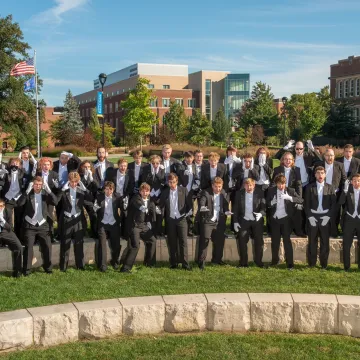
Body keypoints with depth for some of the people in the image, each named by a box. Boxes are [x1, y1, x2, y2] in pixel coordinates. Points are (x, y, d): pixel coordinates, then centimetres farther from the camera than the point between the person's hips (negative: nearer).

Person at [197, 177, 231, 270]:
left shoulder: (224, 194, 7)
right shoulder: (206, 193, -6)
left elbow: (226, 206, 12)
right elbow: (201, 202, -20)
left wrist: (227, 212, -9)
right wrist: (202, 207, -42)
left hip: (220, 222, 5)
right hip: (207, 221, -4)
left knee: (219, 241, 12)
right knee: (204, 240, -8)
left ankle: (217, 259, 30)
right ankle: (201, 262, -2)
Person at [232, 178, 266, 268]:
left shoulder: (259, 193, -7)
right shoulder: (239, 193, -3)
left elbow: (264, 206, -6)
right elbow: (236, 208, 1)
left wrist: (261, 214, -27)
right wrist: (235, 221, -2)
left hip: (257, 221, -1)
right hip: (244, 221, 1)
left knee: (259, 241, 4)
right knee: (242, 241, -1)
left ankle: (258, 261, 18)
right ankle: (243, 262, 9)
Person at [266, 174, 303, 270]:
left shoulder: (290, 191, -3)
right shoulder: (271, 190, 2)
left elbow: (301, 200, -12)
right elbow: (267, 204, 3)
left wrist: (289, 197, -27)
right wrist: (272, 202, -19)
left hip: (286, 219, -2)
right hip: (274, 219, 3)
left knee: (287, 240, -5)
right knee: (275, 241, 11)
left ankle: (290, 263, -2)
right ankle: (275, 260, 26)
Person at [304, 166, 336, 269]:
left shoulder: (330, 188, 6)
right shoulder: (309, 187, 5)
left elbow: (333, 204, 2)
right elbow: (307, 204, 2)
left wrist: (328, 216, -9)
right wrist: (310, 217, -8)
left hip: (325, 217, 0)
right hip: (313, 217, 0)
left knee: (325, 242, 3)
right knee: (312, 241, 3)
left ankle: (324, 264, 11)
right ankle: (311, 264, 10)